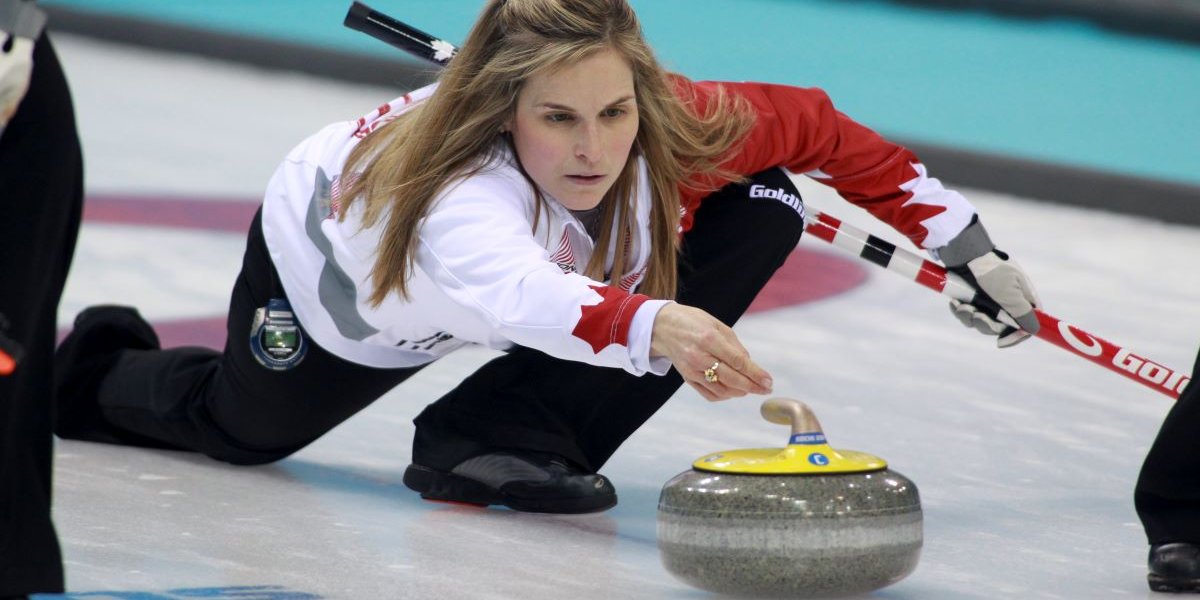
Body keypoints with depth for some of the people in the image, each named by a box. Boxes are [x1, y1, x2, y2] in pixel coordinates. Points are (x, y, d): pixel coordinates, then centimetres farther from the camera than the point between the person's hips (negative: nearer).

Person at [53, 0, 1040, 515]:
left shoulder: (674, 134, -36)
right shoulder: (462, 181, -50)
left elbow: (816, 126, -18)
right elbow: (515, 291, -72)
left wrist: (964, 244, -19)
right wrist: (650, 326, -91)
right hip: (332, 266, -4)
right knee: (244, 428, 20)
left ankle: (499, 438, -13)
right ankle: (101, 372, 56)